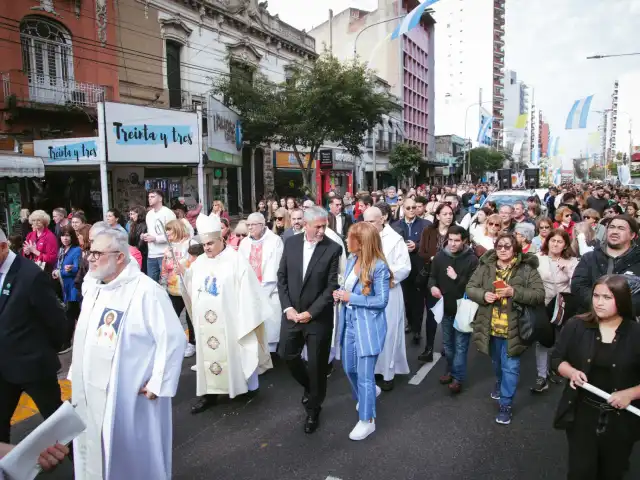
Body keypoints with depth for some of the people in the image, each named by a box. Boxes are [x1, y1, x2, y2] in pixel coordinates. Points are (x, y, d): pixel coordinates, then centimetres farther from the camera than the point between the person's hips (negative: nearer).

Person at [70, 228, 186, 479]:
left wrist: (158, 384, -18)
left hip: (130, 395, -8)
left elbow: (173, 338, -20)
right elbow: (85, 337, 16)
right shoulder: (92, 288, 8)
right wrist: (77, 375, 14)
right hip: (90, 393, 8)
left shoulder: (146, 291, -19)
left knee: (133, 456, 9)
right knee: (95, 454, 21)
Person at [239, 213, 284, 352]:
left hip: (269, 293, -4)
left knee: (270, 329, -1)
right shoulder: (244, 242, 9)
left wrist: (261, 291, -11)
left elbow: (275, 268, -9)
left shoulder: (275, 241, -5)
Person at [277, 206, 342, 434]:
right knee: (288, 355, 11)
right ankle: (310, 387, 41)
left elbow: (332, 286, -12)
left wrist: (310, 313, -15)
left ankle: (313, 410, 30)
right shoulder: (291, 243, -1)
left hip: (318, 317, -3)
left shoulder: (333, 249, -12)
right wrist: (287, 307, -7)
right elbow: (281, 277, 3)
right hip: (292, 313, 4)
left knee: (317, 365, 7)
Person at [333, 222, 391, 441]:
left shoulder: (379, 267, -20)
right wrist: (340, 293, -7)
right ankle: (368, 393, 50)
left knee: (365, 375, 3)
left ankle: (367, 420, 22)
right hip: (349, 322, 8)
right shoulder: (351, 260, 2)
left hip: (368, 326, -8)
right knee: (349, 368, 20)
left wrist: (351, 298, -19)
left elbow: (381, 301, -18)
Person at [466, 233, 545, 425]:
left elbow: (539, 294, -15)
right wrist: (483, 295, -21)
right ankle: (500, 384, 53)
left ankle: (505, 404, 18)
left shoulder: (527, 269, -10)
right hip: (491, 326, 3)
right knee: (497, 362, 25)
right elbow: (470, 288, 0)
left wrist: (514, 292, -27)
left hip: (513, 327, -3)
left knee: (510, 367, 4)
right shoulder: (485, 266, -2)